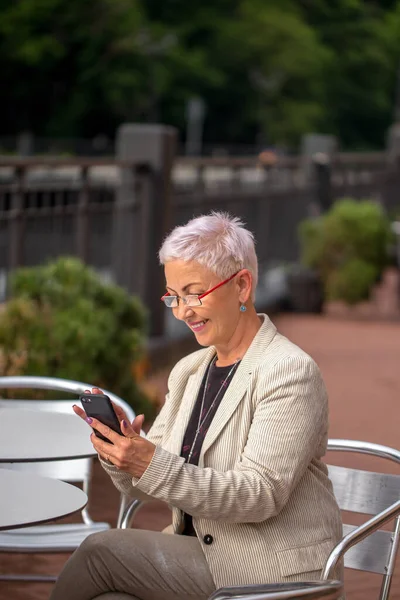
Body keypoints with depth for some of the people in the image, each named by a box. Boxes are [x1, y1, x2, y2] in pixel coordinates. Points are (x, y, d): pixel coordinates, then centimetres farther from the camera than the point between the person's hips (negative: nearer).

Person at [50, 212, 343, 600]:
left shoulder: (291, 372, -11)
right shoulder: (188, 372, 12)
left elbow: (261, 495, -20)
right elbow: (142, 486, 11)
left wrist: (153, 465, -28)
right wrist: (121, 452, -12)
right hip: (199, 554, 6)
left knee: (101, 550, -17)